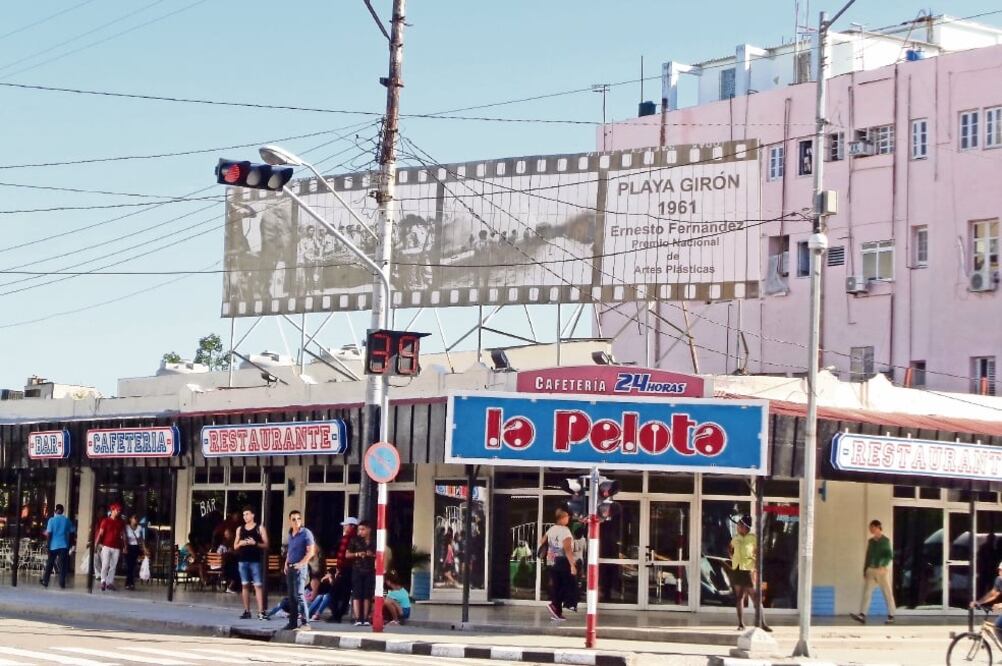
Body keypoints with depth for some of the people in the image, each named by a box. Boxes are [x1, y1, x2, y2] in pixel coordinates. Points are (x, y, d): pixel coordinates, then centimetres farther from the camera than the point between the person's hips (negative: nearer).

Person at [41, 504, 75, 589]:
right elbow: (72, 531, 2)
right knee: (62, 566, 1)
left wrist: (46, 534, 7)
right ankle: (62, 584, -4)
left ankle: (45, 582, 15)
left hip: (53, 545, 0)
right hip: (64, 545, 0)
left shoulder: (52, 520, -5)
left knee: (49, 565, 11)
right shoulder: (66, 520, 0)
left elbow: (48, 533, -12)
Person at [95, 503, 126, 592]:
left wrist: (125, 546, 9)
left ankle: (110, 583, 8)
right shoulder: (105, 521, 1)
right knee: (105, 564, -9)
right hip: (106, 546, -3)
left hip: (116, 547, 3)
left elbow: (123, 535, 14)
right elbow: (100, 533, -1)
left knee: (113, 566, 4)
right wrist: (97, 543, -9)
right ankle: (103, 582, -2)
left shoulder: (121, 522, 11)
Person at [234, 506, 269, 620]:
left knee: (258, 585, -10)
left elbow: (266, 545, 0)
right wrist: (240, 543, -6)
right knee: (245, 585, 5)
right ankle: (247, 611, 9)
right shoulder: (240, 529, 13)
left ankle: (261, 612, -14)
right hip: (242, 560, 4)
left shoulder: (260, 528, 3)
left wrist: (255, 543, -16)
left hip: (255, 561, -4)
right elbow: (235, 547, 16)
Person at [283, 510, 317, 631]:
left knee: (299, 595, -15)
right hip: (290, 568, 8)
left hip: (300, 568, -8)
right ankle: (293, 622, 13)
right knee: (291, 596, 8)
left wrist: (301, 564, -17)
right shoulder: (290, 534, 15)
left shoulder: (306, 533, -7)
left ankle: (305, 623, -16)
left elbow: (311, 551, -13)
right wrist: (286, 564, 12)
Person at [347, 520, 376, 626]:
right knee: (357, 595, -6)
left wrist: (373, 555, -6)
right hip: (357, 570, -2)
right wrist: (357, 554, -13)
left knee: (367, 595, 2)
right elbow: (347, 555, 4)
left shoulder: (374, 542, 7)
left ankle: (365, 618, 5)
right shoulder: (355, 540, 3)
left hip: (370, 571, 2)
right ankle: (357, 619, -8)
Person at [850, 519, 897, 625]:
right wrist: (865, 570, 15)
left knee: (887, 593, 1)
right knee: (866, 592, -7)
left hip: (882, 570, -5)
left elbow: (890, 556, -11)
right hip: (871, 570, 5)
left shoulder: (885, 541, -5)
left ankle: (891, 616, 8)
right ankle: (862, 615, -15)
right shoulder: (870, 541, 13)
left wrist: (883, 565, -24)